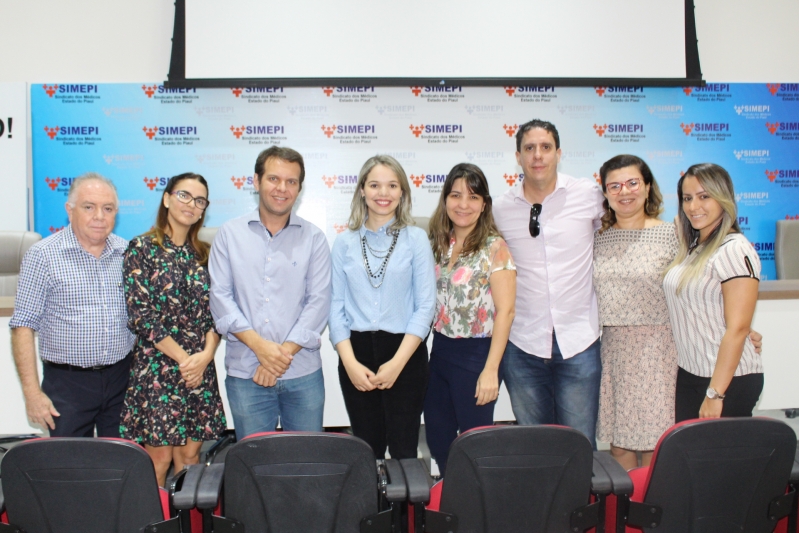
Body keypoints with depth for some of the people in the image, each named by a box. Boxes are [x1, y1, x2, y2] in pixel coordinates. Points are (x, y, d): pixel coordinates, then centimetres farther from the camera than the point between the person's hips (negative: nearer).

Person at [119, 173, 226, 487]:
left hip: (201, 370, 4)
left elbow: (215, 312, 7)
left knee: (190, 453, 7)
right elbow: (140, 314, -9)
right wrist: (183, 359, -12)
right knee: (159, 456, -1)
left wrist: (205, 355, -10)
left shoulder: (204, 255, 11)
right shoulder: (142, 249, -3)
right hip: (156, 368, -4)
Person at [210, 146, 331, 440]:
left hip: (303, 373, 0)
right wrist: (259, 345, -13)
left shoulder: (313, 238, 4)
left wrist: (284, 353, -11)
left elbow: (318, 301, -2)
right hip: (245, 374, 0)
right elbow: (220, 297, -1)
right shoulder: (230, 234, 5)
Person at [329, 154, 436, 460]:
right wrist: (350, 362, -9)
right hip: (357, 353, 2)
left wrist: (397, 362, -12)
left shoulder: (416, 239, 1)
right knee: (366, 449, 9)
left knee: (403, 449, 1)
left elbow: (425, 305, -4)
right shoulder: (344, 243, 7)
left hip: (404, 354, -2)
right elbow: (336, 306, 3)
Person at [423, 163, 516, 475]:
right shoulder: (438, 244, 7)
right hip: (440, 351, 6)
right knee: (438, 440, 14)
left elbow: (505, 311, -14)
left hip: (477, 353, -6)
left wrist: (491, 369, -17)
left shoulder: (494, 247, -10)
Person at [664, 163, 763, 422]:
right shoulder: (691, 248, 8)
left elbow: (738, 328, -19)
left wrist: (715, 393, -20)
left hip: (729, 381, -7)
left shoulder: (735, 250, -16)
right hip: (688, 375, 7)